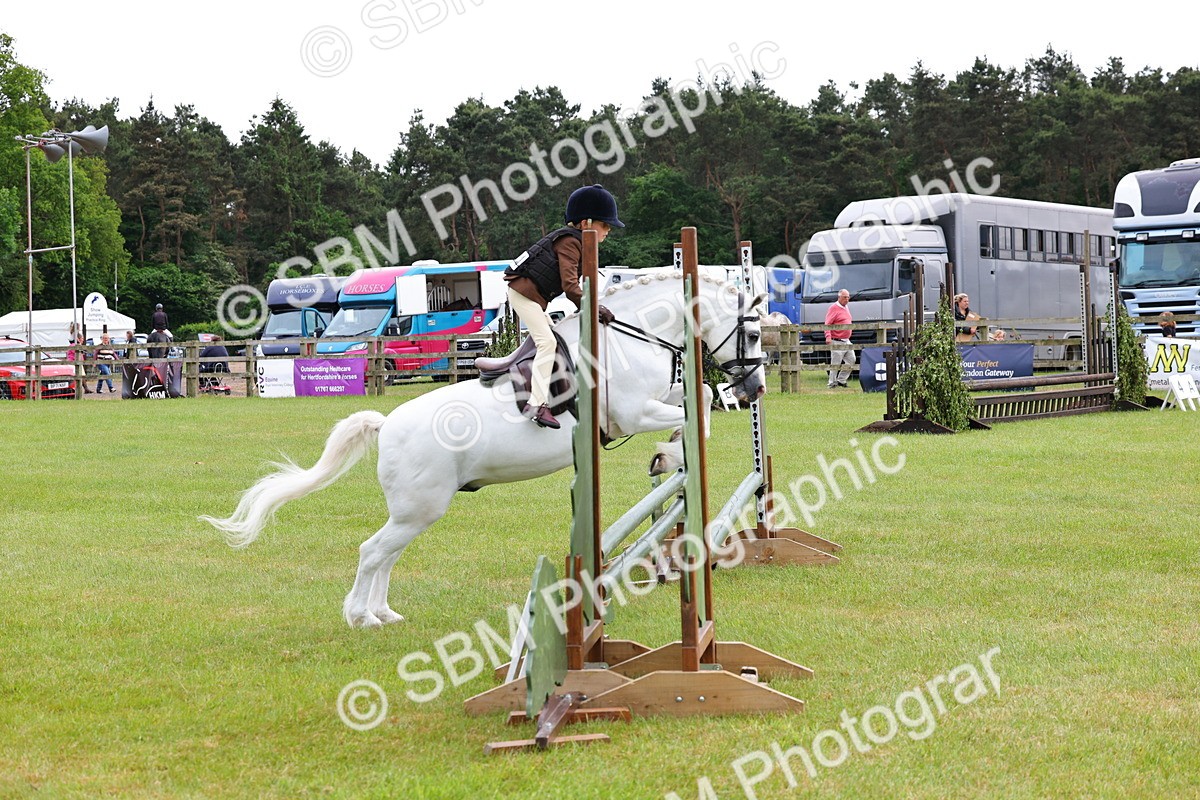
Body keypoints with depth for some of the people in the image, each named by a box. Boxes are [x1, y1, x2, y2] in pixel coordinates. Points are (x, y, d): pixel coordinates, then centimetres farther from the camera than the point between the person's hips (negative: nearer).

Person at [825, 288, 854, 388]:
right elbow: (827, 323, -16)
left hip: (847, 341, 9)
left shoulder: (846, 307, 17)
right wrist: (828, 336, -27)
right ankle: (832, 382, 3)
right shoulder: (834, 308, -9)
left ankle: (841, 380, 16)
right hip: (837, 342, -9)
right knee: (835, 364, -5)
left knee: (851, 360, 7)